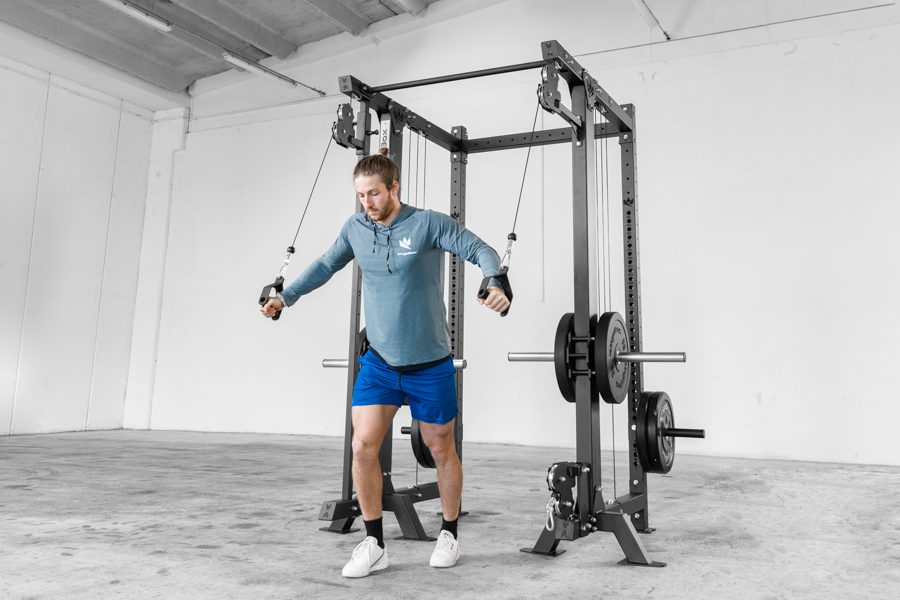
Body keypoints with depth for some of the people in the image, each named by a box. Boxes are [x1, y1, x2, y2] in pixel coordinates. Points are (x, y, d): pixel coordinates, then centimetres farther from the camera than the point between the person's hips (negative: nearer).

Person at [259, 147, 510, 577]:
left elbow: (480, 250, -14)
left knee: (441, 450, 11)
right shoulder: (355, 228, 1)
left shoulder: (428, 224, -12)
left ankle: (449, 535, 32)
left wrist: (495, 284, -34)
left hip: (429, 364, -3)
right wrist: (286, 297, 15)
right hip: (379, 361, 3)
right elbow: (326, 265, 16)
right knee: (363, 447, -8)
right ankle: (374, 545, 9)